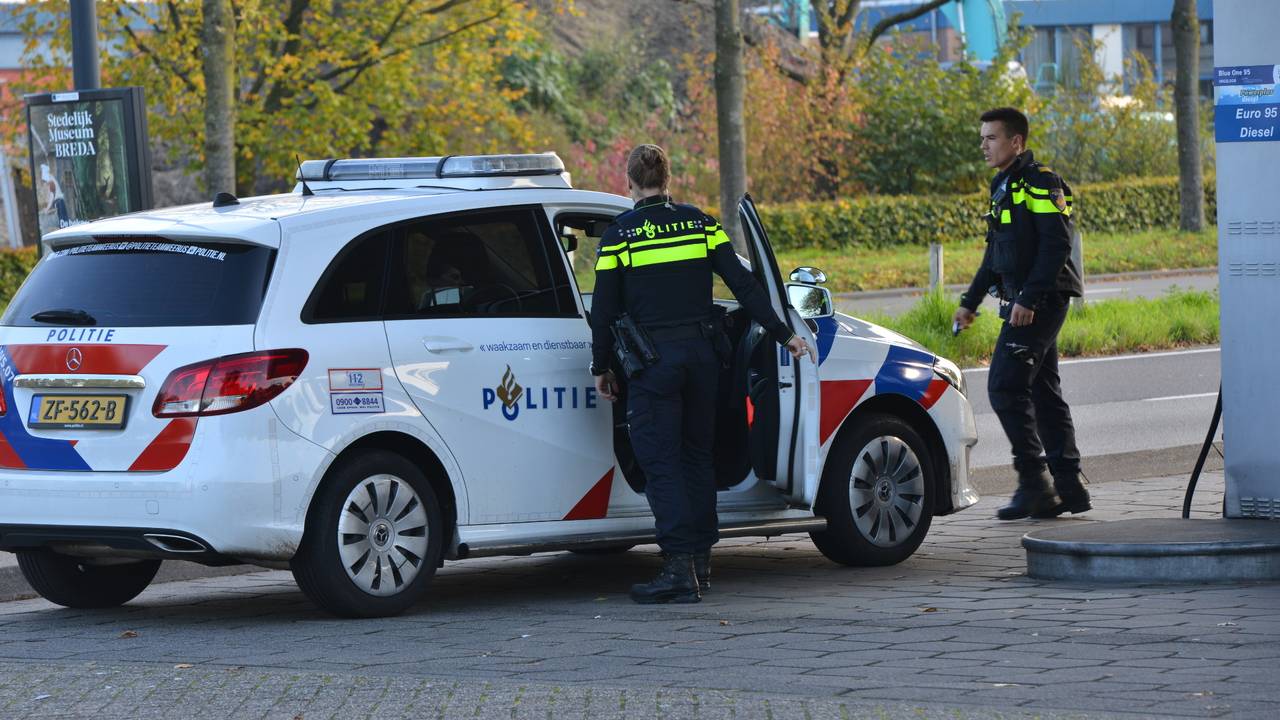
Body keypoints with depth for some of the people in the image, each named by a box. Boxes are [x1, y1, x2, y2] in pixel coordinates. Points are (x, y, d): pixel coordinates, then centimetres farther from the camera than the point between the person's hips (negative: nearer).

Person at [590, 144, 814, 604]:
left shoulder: (619, 235, -4)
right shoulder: (700, 224, 6)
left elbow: (604, 310, -3)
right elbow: (743, 285, 3)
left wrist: (600, 368, 8)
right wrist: (782, 334, 9)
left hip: (652, 359, -4)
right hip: (701, 353, 4)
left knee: (660, 462, -5)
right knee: (697, 454, 15)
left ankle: (680, 569, -15)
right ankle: (700, 561, 18)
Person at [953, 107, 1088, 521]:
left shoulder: (1041, 184, -12)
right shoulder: (1003, 187, 18)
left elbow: (1056, 246, -19)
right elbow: (995, 254, 26)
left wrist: (1029, 299, -24)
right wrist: (971, 301, 25)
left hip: (1041, 302, -10)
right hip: (1021, 304, 10)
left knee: (1005, 387, -14)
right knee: (1043, 393, 10)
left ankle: (1033, 482, -12)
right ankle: (1068, 488, 12)